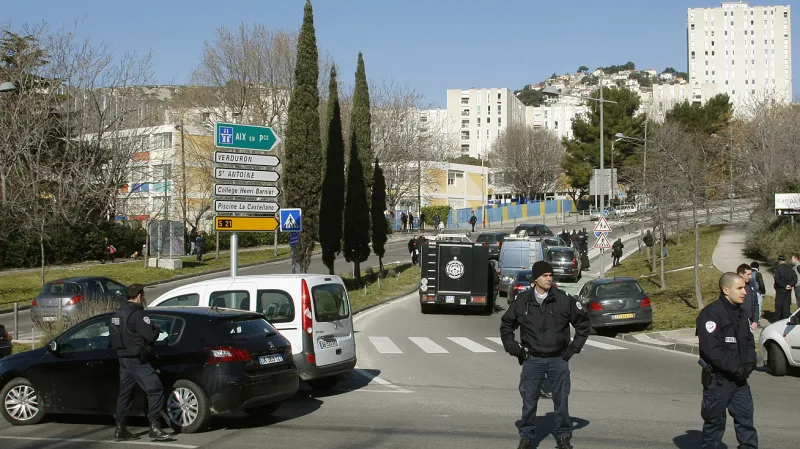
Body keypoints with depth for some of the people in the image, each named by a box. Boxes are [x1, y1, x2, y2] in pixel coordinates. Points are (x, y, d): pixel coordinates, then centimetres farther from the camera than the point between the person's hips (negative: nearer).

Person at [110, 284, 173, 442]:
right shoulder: (136, 313, -15)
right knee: (155, 389, -9)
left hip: (123, 358, 10)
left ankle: (120, 429, 17)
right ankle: (154, 427, -12)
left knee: (125, 392, 14)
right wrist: (157, 329, 2)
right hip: (137, 359, -10)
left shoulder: (118, 313, 15)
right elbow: (150, 335, -21)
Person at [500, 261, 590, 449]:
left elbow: (583, 322, 6)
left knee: (561, 400, 4)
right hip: (532, 360, 0)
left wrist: (574, 347, 3)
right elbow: (506, 324, 13)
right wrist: (512, 347, 5)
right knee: (529, 400, 3)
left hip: (558, 359, 0)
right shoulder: (522, 301, -2)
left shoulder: (564, 299, -5)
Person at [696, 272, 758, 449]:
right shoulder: (711, 314, -16)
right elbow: (712, 349, -22)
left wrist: (750, 364, -4)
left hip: (739, 379, 7)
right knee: (715, 423, 4)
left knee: (746, 420, 7)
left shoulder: (740, 313, 12)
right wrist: (736, 368, -20)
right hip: (718, 380, -7)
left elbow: (749, 341, 14)